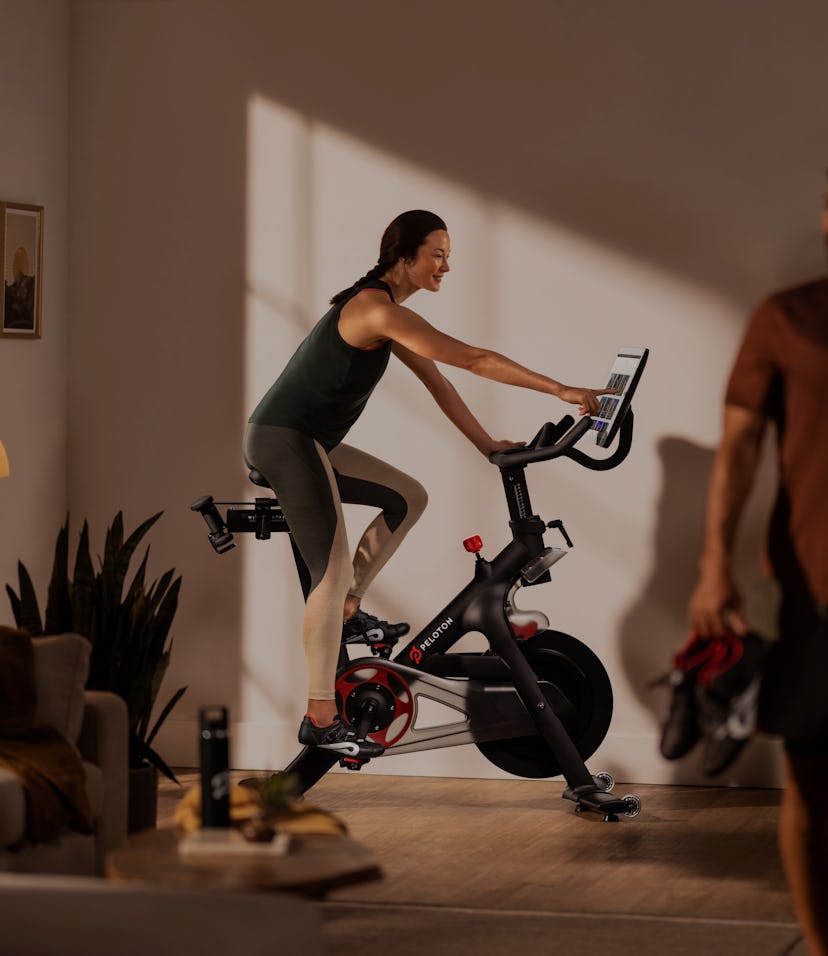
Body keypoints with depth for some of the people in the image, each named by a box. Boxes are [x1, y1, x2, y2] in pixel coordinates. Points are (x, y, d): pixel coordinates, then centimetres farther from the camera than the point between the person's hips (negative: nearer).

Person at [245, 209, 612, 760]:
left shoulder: (386, 312, 13)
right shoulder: (379, 310, -19)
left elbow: (438, 384, 18)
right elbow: (476, 361, -22)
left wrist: (488, 445, 14)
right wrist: (564, 392, -22)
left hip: (310, 443, 10)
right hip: (283, 440, -10)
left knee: (408, 498, 15)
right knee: (333, 568, -15)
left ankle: (346, 610, 17)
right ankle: (321, 720, -14)